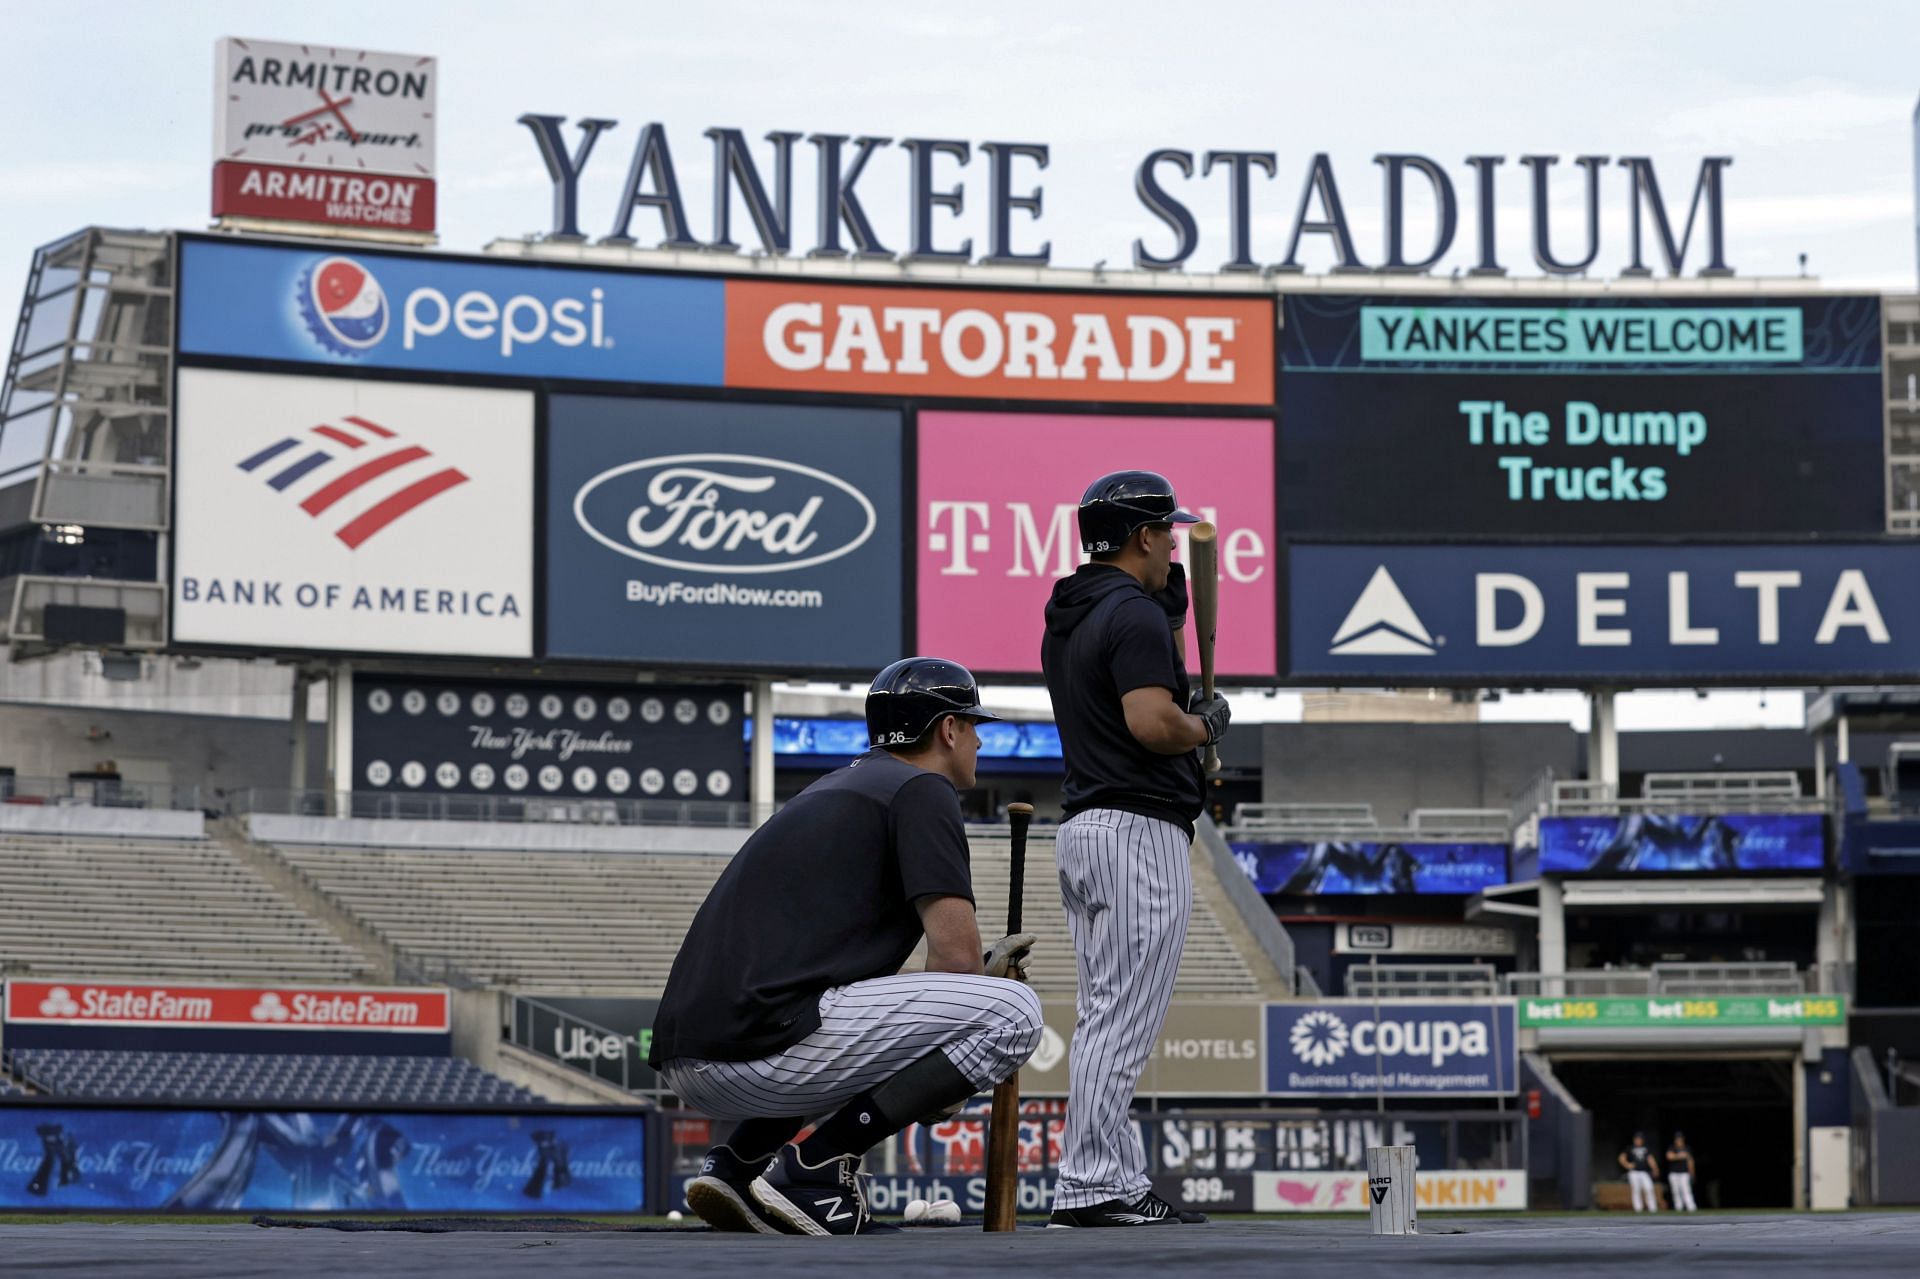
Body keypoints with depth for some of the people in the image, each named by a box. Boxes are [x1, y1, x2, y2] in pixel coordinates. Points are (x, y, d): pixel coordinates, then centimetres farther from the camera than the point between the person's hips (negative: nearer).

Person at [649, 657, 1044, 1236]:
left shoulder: (834, 788, 29)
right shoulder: (921, 789, 2)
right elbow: (954, 952, -7)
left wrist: (978, 969, 29)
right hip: (760, 1050, -9)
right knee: (1014, 1010, -6)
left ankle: (735, 1164, 13)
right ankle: (815, 1167, -10)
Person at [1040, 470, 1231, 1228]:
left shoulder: (1066, 617, 17)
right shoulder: (1134, 613, -13)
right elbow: (1153, 723, -25)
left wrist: (1174, 599, 22)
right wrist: (1209, 723, -5)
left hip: (1083, 827, 10)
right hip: (1140, 831, -10)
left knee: (1104, 1016, 11)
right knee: (1124, 1019, -9)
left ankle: (1119, 1183, 14)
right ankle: (1088, 1188, -11)